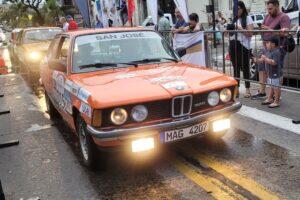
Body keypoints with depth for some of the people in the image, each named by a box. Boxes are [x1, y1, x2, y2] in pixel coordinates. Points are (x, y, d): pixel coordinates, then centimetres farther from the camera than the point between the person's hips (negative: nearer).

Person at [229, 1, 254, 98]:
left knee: (245, 68, -1)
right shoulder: (233, 19, 16)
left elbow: (250, 33, -9)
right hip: (233, 45, 5)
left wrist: (239, 28, -15)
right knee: (235, 68, 9)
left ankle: (247, 89, 5)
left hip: (243, 46, -5)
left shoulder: (248, 18, 0)